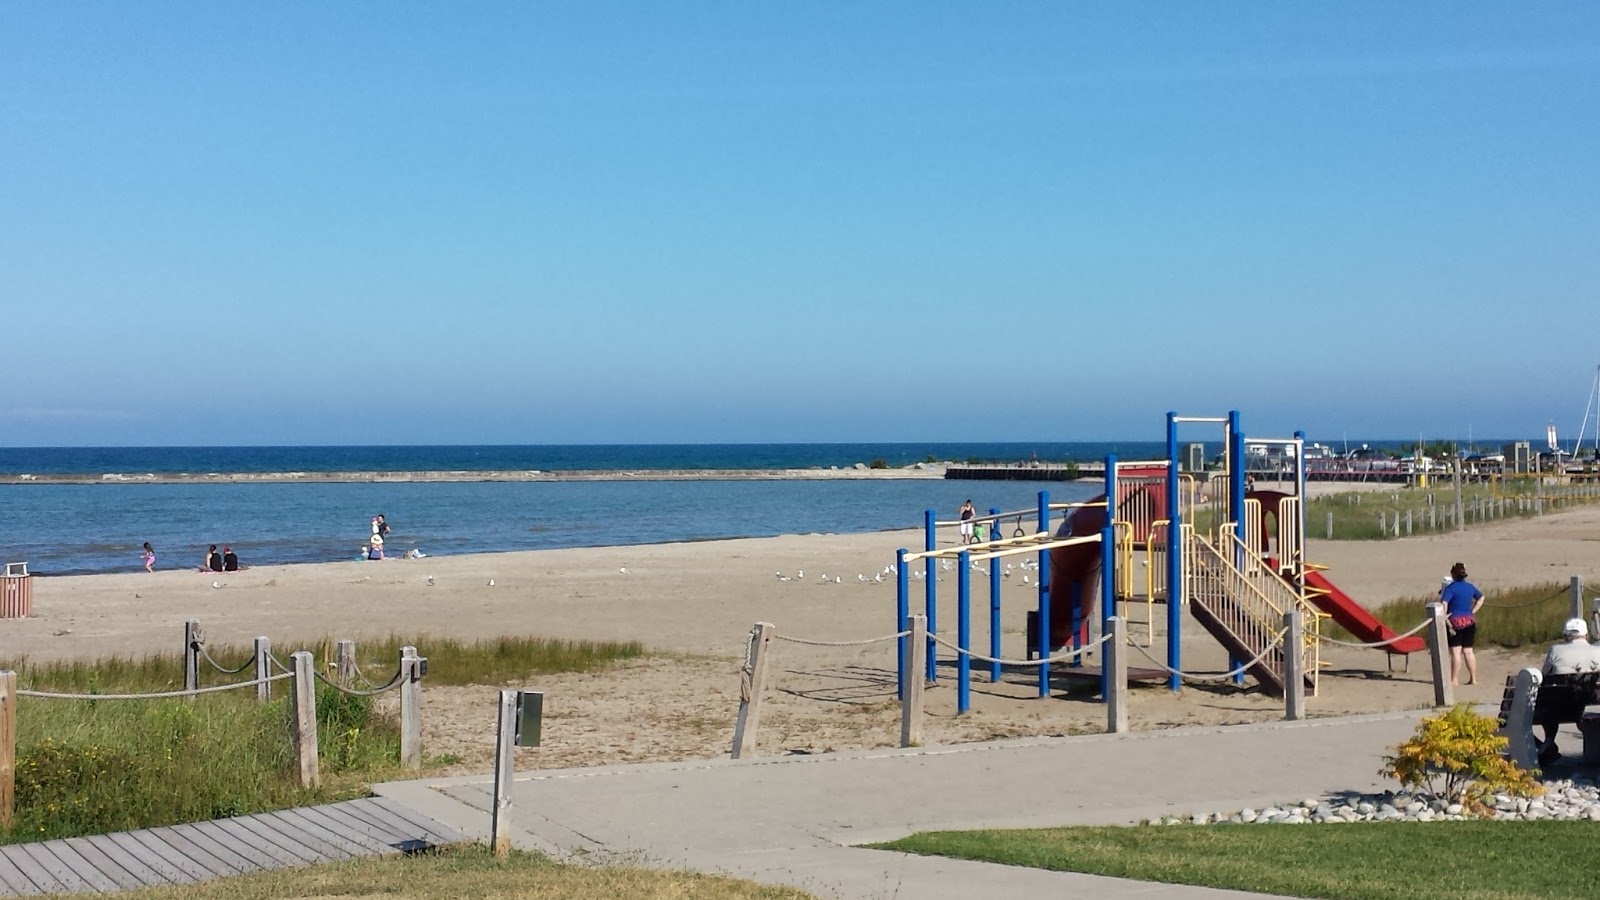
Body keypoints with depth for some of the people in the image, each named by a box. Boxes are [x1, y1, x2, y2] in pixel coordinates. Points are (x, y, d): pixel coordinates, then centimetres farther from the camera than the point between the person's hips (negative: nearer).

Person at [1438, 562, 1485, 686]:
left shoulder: (1451, 588, -10)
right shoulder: (1470, 587, 10)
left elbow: (1444, 603, -22)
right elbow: (1481, 598, 25)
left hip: (1455, 621, -6)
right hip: (1469, 621, 6)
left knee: (1456, 651, -5)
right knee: (1468, 651, 11)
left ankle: (1454, 679, -5)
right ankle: (1473, 678, 13)